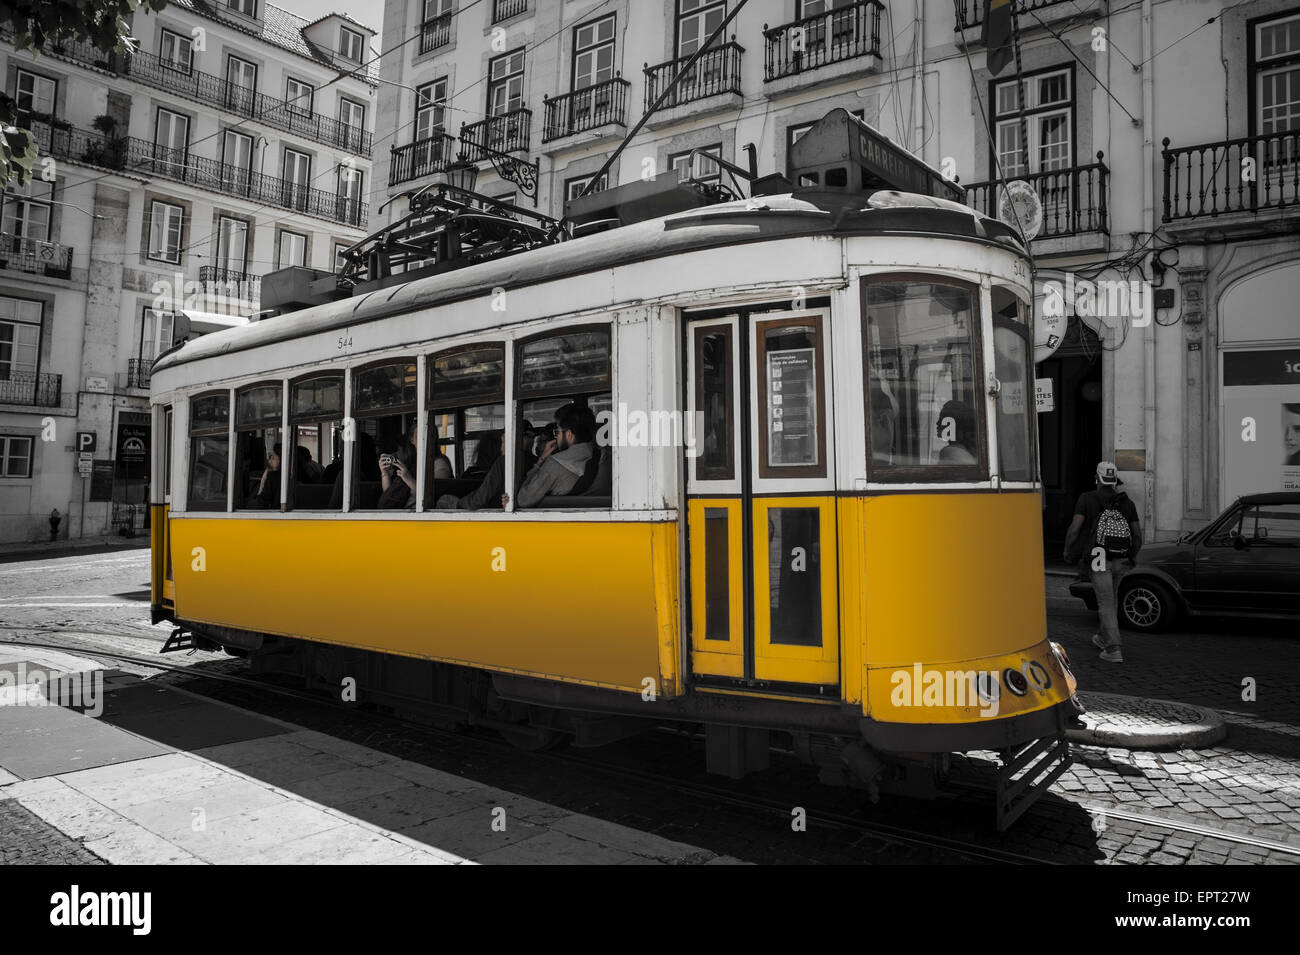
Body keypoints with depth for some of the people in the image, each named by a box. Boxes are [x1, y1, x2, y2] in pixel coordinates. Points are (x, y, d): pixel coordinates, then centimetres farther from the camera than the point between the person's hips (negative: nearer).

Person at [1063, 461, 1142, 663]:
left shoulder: (1087, 498, -4)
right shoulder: (1127, 503, 9)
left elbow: (1075, 528, -10)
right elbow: (1137, 534, 9)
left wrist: (1068, 552, 4)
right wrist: (1132, 557, 24)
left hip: (1099, 559, -5)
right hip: (1120, 560, 5)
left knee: (1106, 603, -3)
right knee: (1110, 597, 24)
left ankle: (1114, 650, -10)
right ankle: (1105, 638, 37)